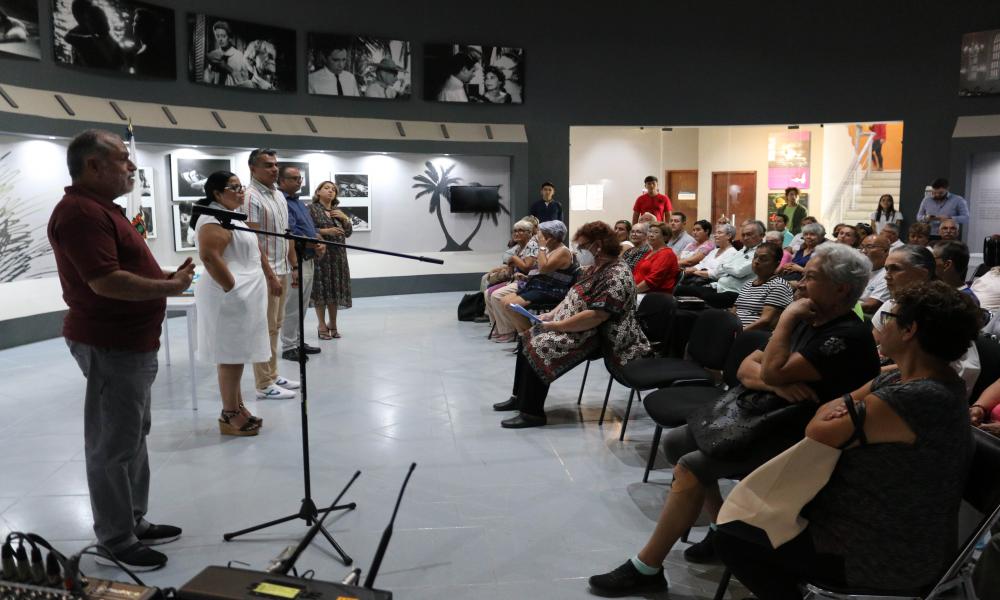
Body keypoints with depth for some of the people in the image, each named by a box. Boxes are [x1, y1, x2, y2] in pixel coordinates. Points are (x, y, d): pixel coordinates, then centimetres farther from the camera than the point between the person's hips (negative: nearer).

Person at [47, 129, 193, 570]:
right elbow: (106, 281, -27)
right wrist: (170, 287, -17)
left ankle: (135, 523, 30)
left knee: (133, 437, 18)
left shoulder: (101, 208, 15)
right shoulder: (82, 212, -19)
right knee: (113, 445, -1)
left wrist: (167, 278, 8)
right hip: (110, 346, -11)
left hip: (131, 342, 11)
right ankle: (117, 542, 11)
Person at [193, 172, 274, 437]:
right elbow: (209, 257, -26)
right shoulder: (214, 219, -14)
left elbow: (253, 253, 25)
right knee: (231, 356, -5)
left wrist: (271, 277, 20)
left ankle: (237, 409, 21)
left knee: (235, 355, 13)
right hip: (230, 297, -10)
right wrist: (232, 288, -22)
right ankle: (229, 416, 3)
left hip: (243, 295, 10)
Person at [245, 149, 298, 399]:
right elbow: (253, 240, -19)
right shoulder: (251, 197, -14)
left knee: (275, 325, 14)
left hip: (282, 269, 9)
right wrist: (269, 275, -22)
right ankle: (264, 384, 2)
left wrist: (294, 266, 16)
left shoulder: (279, 195, 14)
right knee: (265, 328, -4)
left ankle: (272, 375, 23)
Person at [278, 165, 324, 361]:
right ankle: (288, 347, 5)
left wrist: (320, 243, 0)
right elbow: (291, 233, -22)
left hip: (309, 260, 10)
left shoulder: (298, 202, 16)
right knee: (292, 307, -3)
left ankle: (298, 341, 26)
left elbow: (310, 228, 20)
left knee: (302, 306, 16)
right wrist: (315, 246, -16)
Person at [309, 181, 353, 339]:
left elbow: (348, 233, 15)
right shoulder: (311, 209, 0)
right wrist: (326, 231, -18)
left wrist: (345, 218, 0)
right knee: (321, 288, -3)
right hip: (320, 254, -5)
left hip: (337, 255, 5)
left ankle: (332, 324, 17)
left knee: (335, 289, 6)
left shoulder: (338, 211, 18)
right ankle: (322, 326, 5)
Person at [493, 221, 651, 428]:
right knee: (529, 337, 8)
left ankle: (532, 413, -13)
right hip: (572, 327, 11)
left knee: (540, 346, -23)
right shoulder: (596, 268, 11)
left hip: (594, 337, -11)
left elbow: (595, 317, -28)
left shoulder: (616, 275, -22)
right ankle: (520, 397, 19)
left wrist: (555, 325, -23)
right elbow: (574, 297, 19)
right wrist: (551, 314, 4)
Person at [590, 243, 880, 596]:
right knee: (675, 441, 6)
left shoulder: (848, 336, -18)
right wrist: (777, 384, -17)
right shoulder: (807, 322, 10)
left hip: (801, 441, -10)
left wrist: (787, 317, -15)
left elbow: (772, 371, -28)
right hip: (770, 421, 10)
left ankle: (645, 570, -13)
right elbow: (745, 370, 5)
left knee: (692, 465, -23)